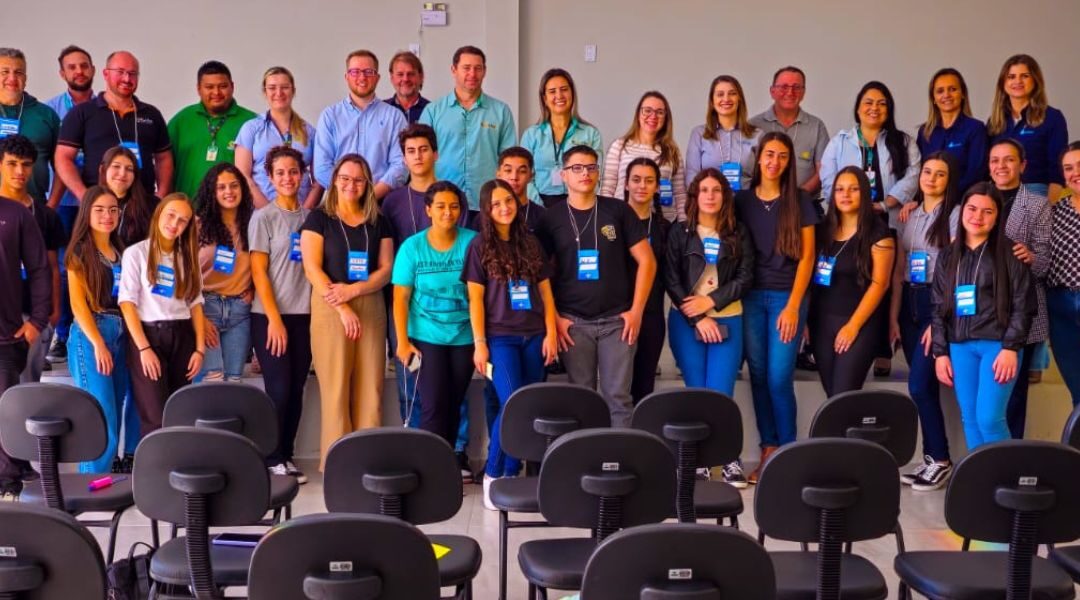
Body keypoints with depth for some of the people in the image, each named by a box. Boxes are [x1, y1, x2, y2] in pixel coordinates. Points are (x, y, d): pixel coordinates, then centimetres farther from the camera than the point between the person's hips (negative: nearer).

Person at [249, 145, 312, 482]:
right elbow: (258, 272, -6)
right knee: (279, 389, -4)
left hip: (304, 314, 4)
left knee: (296, 390, 6)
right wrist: (274, 319, -12)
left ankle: (286, 455, 16)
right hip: (271, 315, -4)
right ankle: (272, 459, 8)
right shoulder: (263, 217, -3)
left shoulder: (310, 217, 9)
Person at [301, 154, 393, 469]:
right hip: (329, 308, -3)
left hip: (371, 307, 3)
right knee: (336, 387, -5)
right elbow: (312, 268, -5)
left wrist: (352, 290, -10)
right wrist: (342, 309, -13)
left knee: (370, 387, 0)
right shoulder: (319, 218, 4)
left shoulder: (378, 223, 14)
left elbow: (386, 269, 7)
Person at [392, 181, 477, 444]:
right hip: (425, 337, -1)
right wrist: (402, 341, -8)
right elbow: (401, 297, -3)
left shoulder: (473, 242, -3)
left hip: (464, 337, 2)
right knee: (434, 405, -7)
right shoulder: (412, 247, -4)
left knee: (454, 405, 10)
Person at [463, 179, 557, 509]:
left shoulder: (531, 243, 11)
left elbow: (545, 291, 12)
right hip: (499, 337, -4)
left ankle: (512, 475, 14)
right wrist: (479, 343, -9)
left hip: (533, 336, 4)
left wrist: (551, 333, 3)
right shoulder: (480, 246, 1)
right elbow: (475, 299, -3)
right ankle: (492, 474, -1)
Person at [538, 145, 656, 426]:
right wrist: (552, 317, -3)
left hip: (617, 319, 0)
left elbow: (646, 261, 3)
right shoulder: (551, 218, 3)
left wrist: (636, 311, -3)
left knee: (618, 396, 0)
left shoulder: (618, 211, 3)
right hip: (573, 322, 0)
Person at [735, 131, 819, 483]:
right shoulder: (742, 200, 8)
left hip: (787, 297, -2)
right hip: (750, 297, 3)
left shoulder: (800, 202, 2)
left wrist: (793, 306, -9)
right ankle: (768, 452, 11)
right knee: (758, 377, 3)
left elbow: (806, 257, -2)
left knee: (779, 379, -8)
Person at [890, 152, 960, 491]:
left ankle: (941, 460, 2)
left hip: (939, 304, -6)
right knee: (925, 386, 8)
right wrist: (893, 316, 8)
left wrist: (941, 320, -17)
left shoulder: (955, 214, -6)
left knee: (919, 385, -10)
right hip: (910, 303, 6)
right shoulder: (909, 216, 13)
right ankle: (931, 458, 15)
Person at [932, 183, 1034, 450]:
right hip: (960, 346, 4)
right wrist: (940, 352, 6)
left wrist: (1011, 347, -12)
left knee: (989, 418, -12)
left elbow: (1023, 304, -4)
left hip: (998, 344, -4)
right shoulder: (948, 256, 12)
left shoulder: (1010, 253, 0)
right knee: (970, 420, 5)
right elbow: (939, 307, 12)